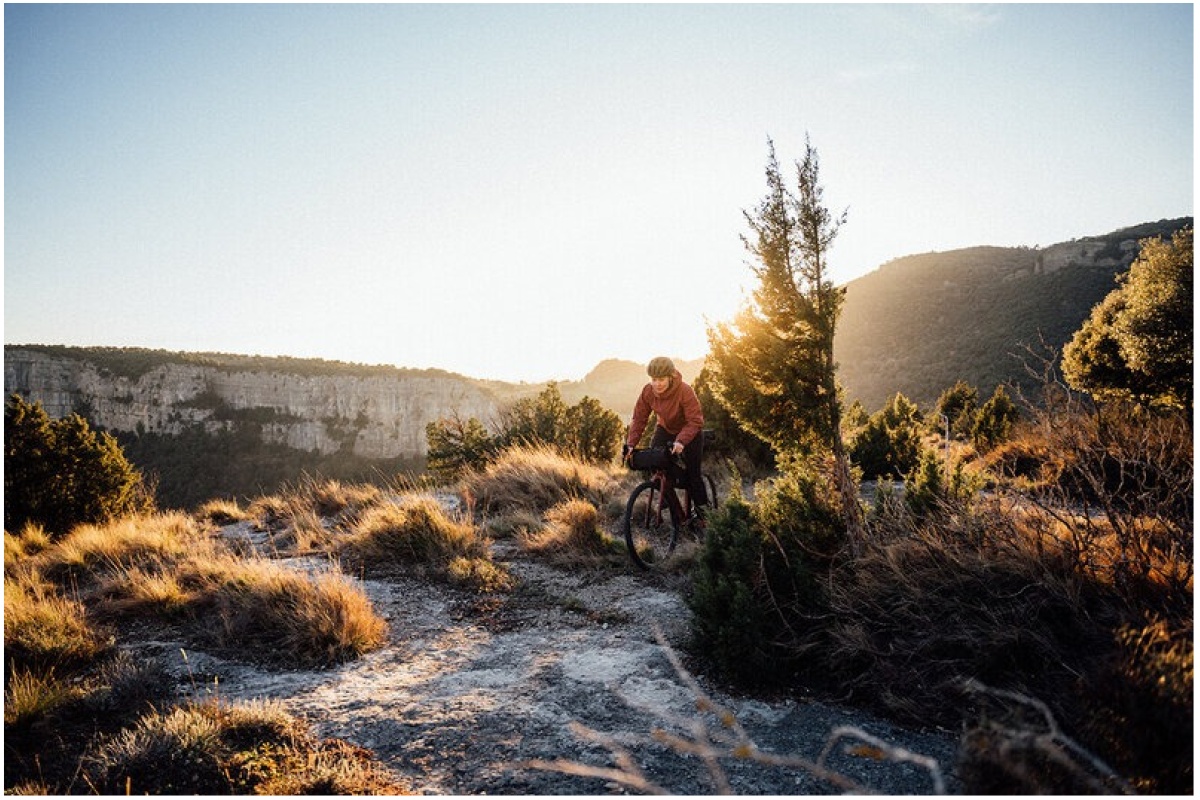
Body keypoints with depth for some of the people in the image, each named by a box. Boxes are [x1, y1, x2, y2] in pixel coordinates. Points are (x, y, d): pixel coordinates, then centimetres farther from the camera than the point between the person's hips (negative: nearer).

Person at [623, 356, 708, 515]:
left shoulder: (685, 391, -34)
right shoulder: (648, 391, -21)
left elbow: (695, 421, -34)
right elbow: (639, 419, -16)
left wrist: (681, 441, -48)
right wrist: (631, 444, -27)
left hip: (689, 432, -4)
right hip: (664, 429, 4)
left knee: (692, 472, -4)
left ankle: (701, 506, 18)